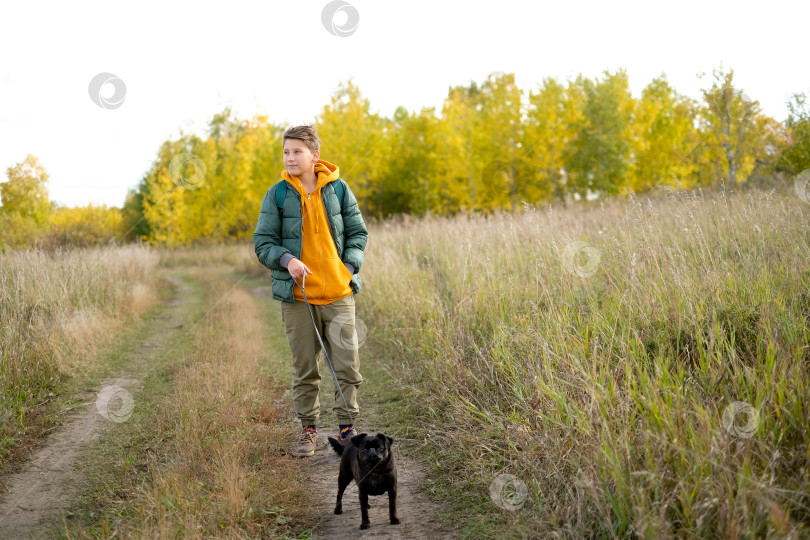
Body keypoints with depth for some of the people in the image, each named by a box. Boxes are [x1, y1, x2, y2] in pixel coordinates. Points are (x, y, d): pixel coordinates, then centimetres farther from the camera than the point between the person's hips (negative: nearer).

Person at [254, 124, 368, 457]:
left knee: (348, 365, 0)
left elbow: (358, 232, 12)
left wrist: (350, 266, -4)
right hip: (297, 296, -1)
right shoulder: (277, 195, 1)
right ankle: (308, 429, 21)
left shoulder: (338, 189, 5)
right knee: (305, 369, 6)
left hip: (338, 293, 1)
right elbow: (263, 243, 2)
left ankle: (347, 427, 14)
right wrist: (287, 259, -17)